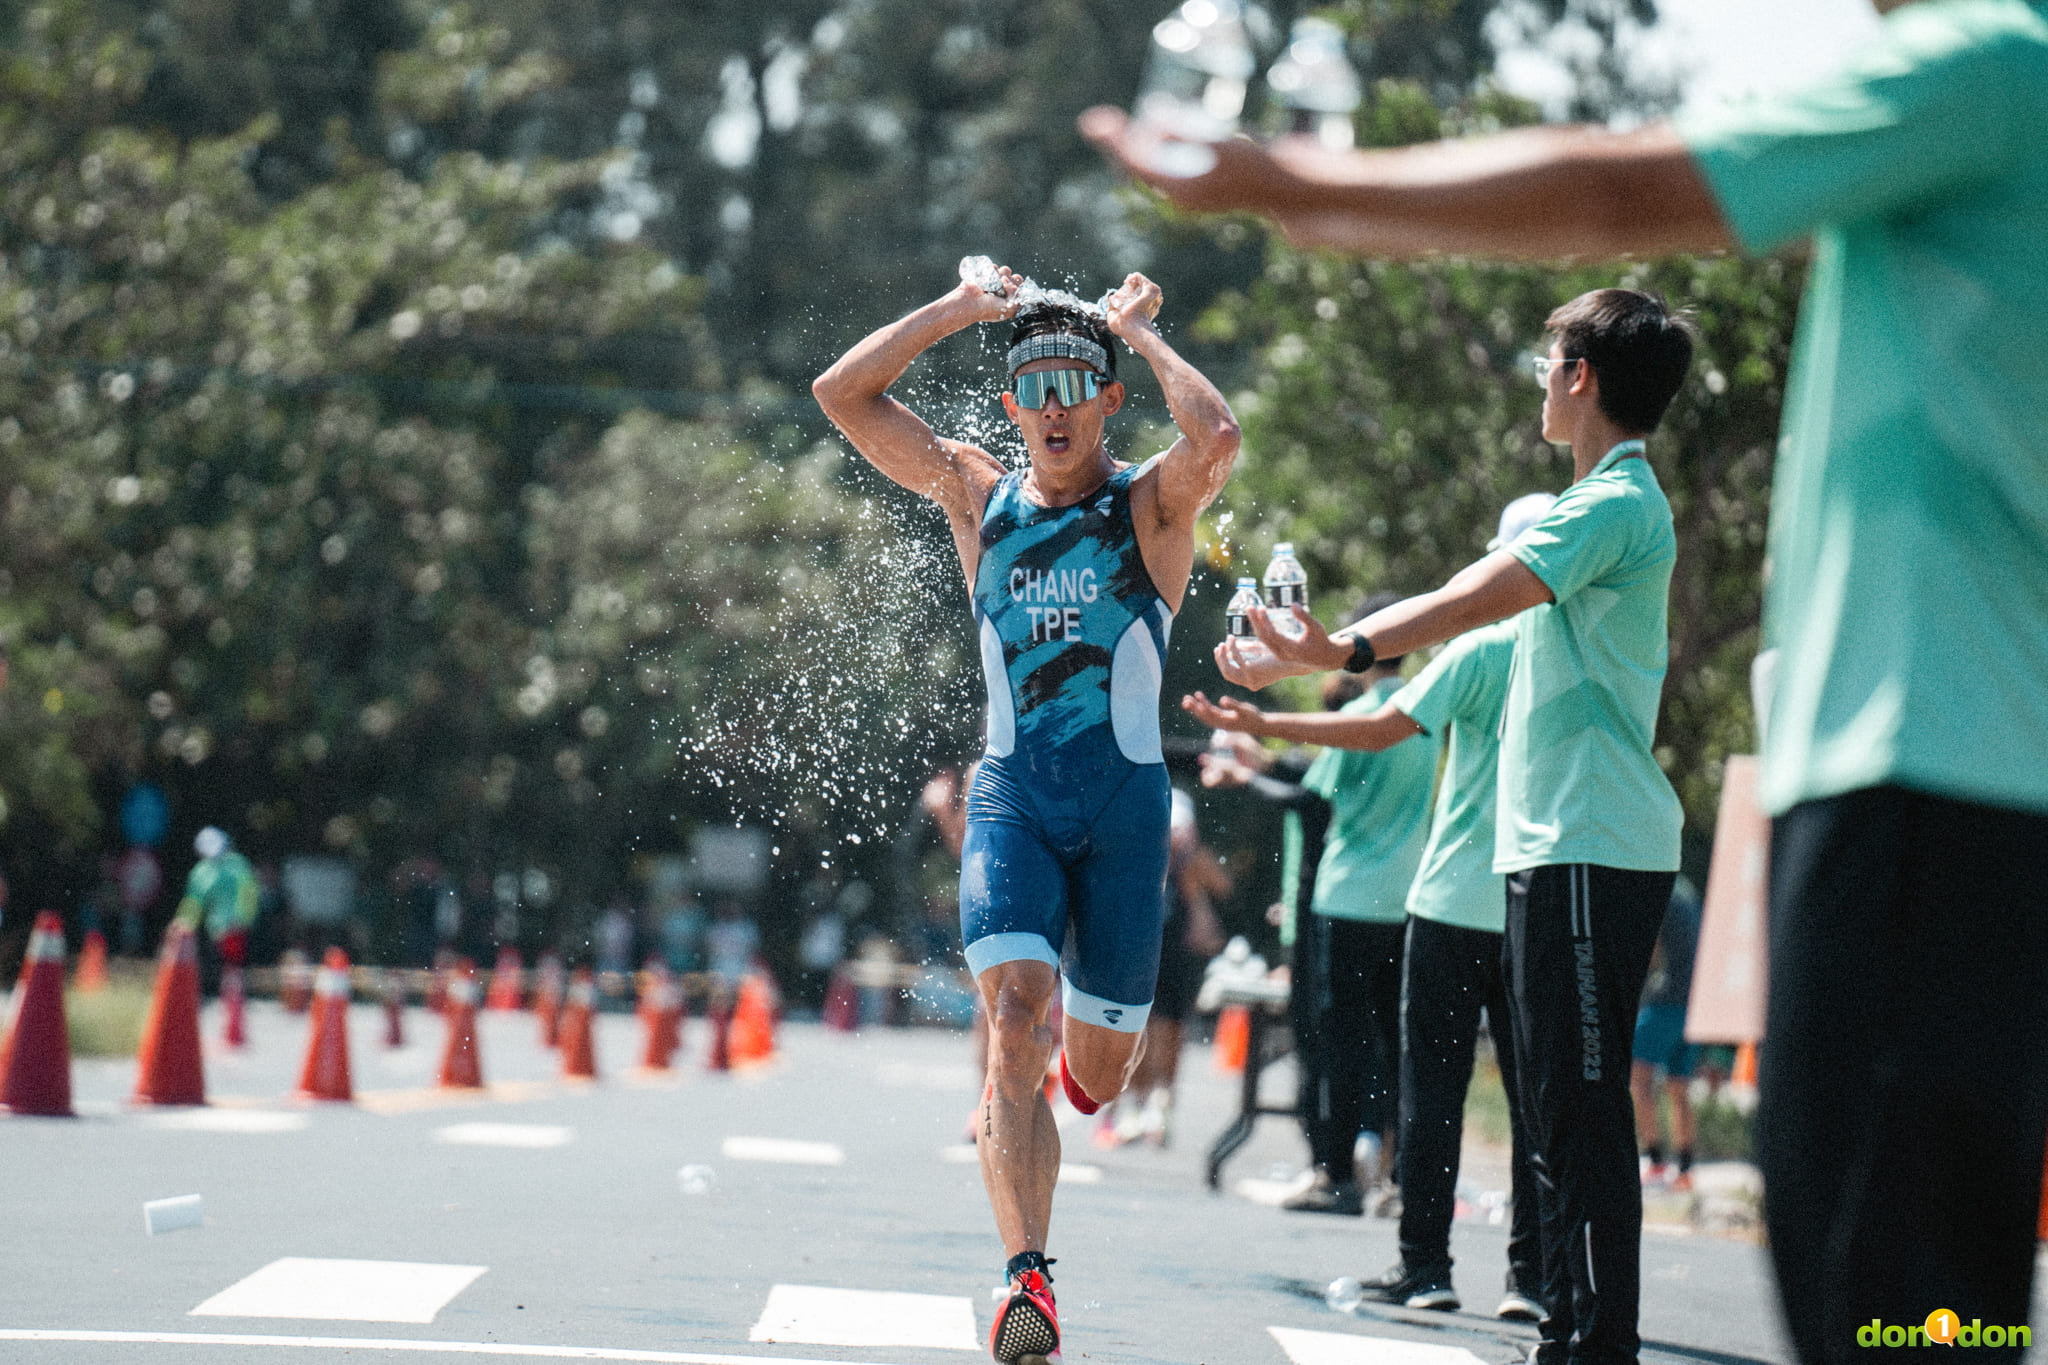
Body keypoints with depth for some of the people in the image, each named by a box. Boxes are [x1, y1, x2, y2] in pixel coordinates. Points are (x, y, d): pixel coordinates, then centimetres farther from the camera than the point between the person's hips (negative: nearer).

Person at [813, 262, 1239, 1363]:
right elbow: (841, 394, 6)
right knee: (1015, 1023, -21)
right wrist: (965, 308, 4)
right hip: (1010, 791, 1)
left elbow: (1215, 438, -22)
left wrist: (1137, 329, -8)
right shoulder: (977, 495, 10)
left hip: (1125, 798, -1)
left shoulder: (1150, 505, 2)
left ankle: (1103, 1036, 45)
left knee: (1095, 1074, 6)